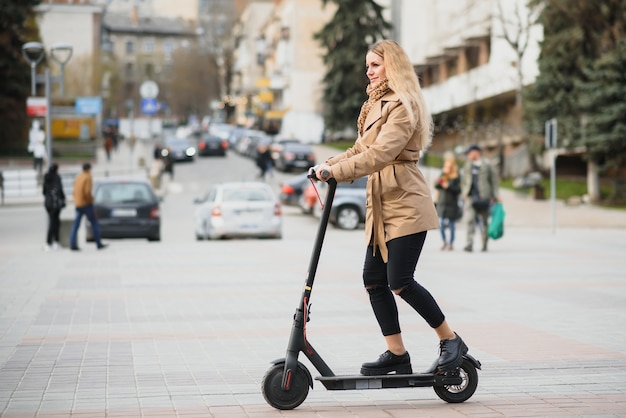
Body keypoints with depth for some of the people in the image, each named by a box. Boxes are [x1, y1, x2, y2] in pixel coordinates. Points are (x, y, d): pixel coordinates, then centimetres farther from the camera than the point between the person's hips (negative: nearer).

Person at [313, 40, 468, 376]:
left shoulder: (403, 105, -11)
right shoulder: (376, 104, 20)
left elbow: (380, 153, -22)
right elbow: (361, 148, 19)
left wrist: (336, 171, -25)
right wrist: (328, 164, 2)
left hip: (405, 204, -9)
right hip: (381, 205, 9)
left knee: (400, 282, -12)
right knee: (373, 279, 4)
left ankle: (451, 341, 5)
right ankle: (397, 355, 12)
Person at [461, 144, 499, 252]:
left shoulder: (486, 165, 3)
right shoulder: (467, 165, 16)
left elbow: (494, 180, 5)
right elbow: (464, 180, 21)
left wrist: (494, 196, -1)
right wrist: (464, 192, 6)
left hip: (483, 198, -2)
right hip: (470, 197, 2)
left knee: (484, 221, 6)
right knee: (470, 220, -13)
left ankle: (484, 244, 17)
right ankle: (469, 244, -18)